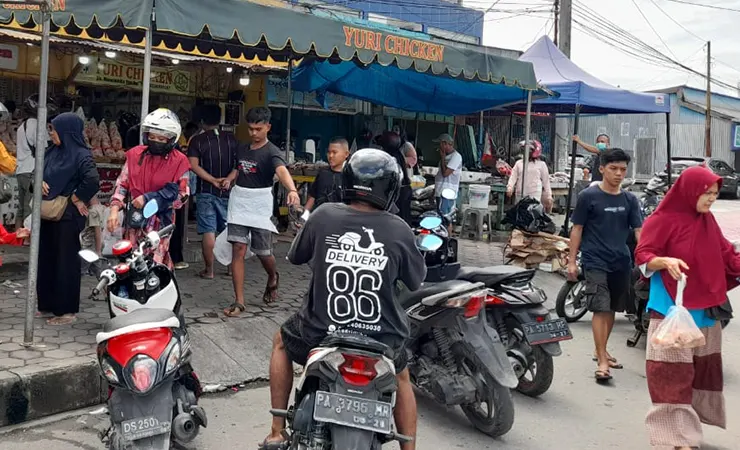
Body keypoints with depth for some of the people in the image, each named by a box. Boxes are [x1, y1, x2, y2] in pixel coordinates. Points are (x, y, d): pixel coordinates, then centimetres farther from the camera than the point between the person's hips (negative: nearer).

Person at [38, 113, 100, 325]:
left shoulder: (81, 155, -13)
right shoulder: (52, 152, 9)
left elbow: (93, 181, -27)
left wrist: (76, 197, -15)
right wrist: (40, 182, 0)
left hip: (67, 216, -8)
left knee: (66, 261, 1)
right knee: (46, 259, 14)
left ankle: (67, 310, 11)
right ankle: (47, 305, 27)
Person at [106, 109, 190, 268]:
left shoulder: (179, 161, -4)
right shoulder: (135, 154, 8)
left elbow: (181, 195, -6)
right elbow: (122, 183, 11)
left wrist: (148, 199, -12)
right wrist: (114, 210, -3)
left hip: (160, 222, -4)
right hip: (134, 221, 4)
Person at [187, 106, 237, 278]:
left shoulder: (197, 140, -3)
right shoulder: (231, 138, 3)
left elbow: (194, 165, -14)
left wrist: (213, 180, -16)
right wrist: (228, 179, -1)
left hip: (206, 192, -2)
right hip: (228, 192, 3)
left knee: (209, 231, -1)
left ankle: (208, 270, 3)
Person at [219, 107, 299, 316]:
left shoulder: (272, 152, -11)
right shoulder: (241, 149, 9)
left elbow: (282, 171, -31)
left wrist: (292, 190, -51)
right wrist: (229, 179, 7)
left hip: (260, 207, -4)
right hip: (238, 204, 4)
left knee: (263, 252, 6)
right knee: (238, 250, -4)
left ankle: (273, 278, 42)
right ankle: (239, 301, -1)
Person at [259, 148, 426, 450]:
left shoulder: (324, 215, -10)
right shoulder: (399, 231, -11)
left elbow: (295, 256, 7)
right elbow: (416, 282, 4)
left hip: (320, 334, 0)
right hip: (381, 341, 0)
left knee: (282, 341, 33)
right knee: (401, 379, 34)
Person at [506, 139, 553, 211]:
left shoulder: (541, 164, 7)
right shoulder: (519, 163, 11)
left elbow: (546, 181, 9)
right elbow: (513, 177, 7)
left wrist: (549, 196, 8)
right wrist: (509, 188, -10)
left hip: (535, 195, -3)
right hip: (520, 195, 3)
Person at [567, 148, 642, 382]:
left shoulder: (630, 199, 7)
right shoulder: (588, 196, -3)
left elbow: (638, 230, 3)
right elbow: (577, 229, 0)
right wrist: (572, 261, -3)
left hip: (621, 262, 5)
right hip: (595, 262, -4)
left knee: (612, 309, 14)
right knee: (601, 309, -11)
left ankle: (601, 350, 31)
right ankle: (602, 362, -8)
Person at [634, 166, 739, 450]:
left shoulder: (708, 220, 8)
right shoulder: (663, 220, -12)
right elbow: (642, 255, -13)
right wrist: (665, 261, -32)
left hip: (706, 308, 8)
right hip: (672, 308, -8)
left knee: (703, 370, 16)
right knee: (673, 375, -5)